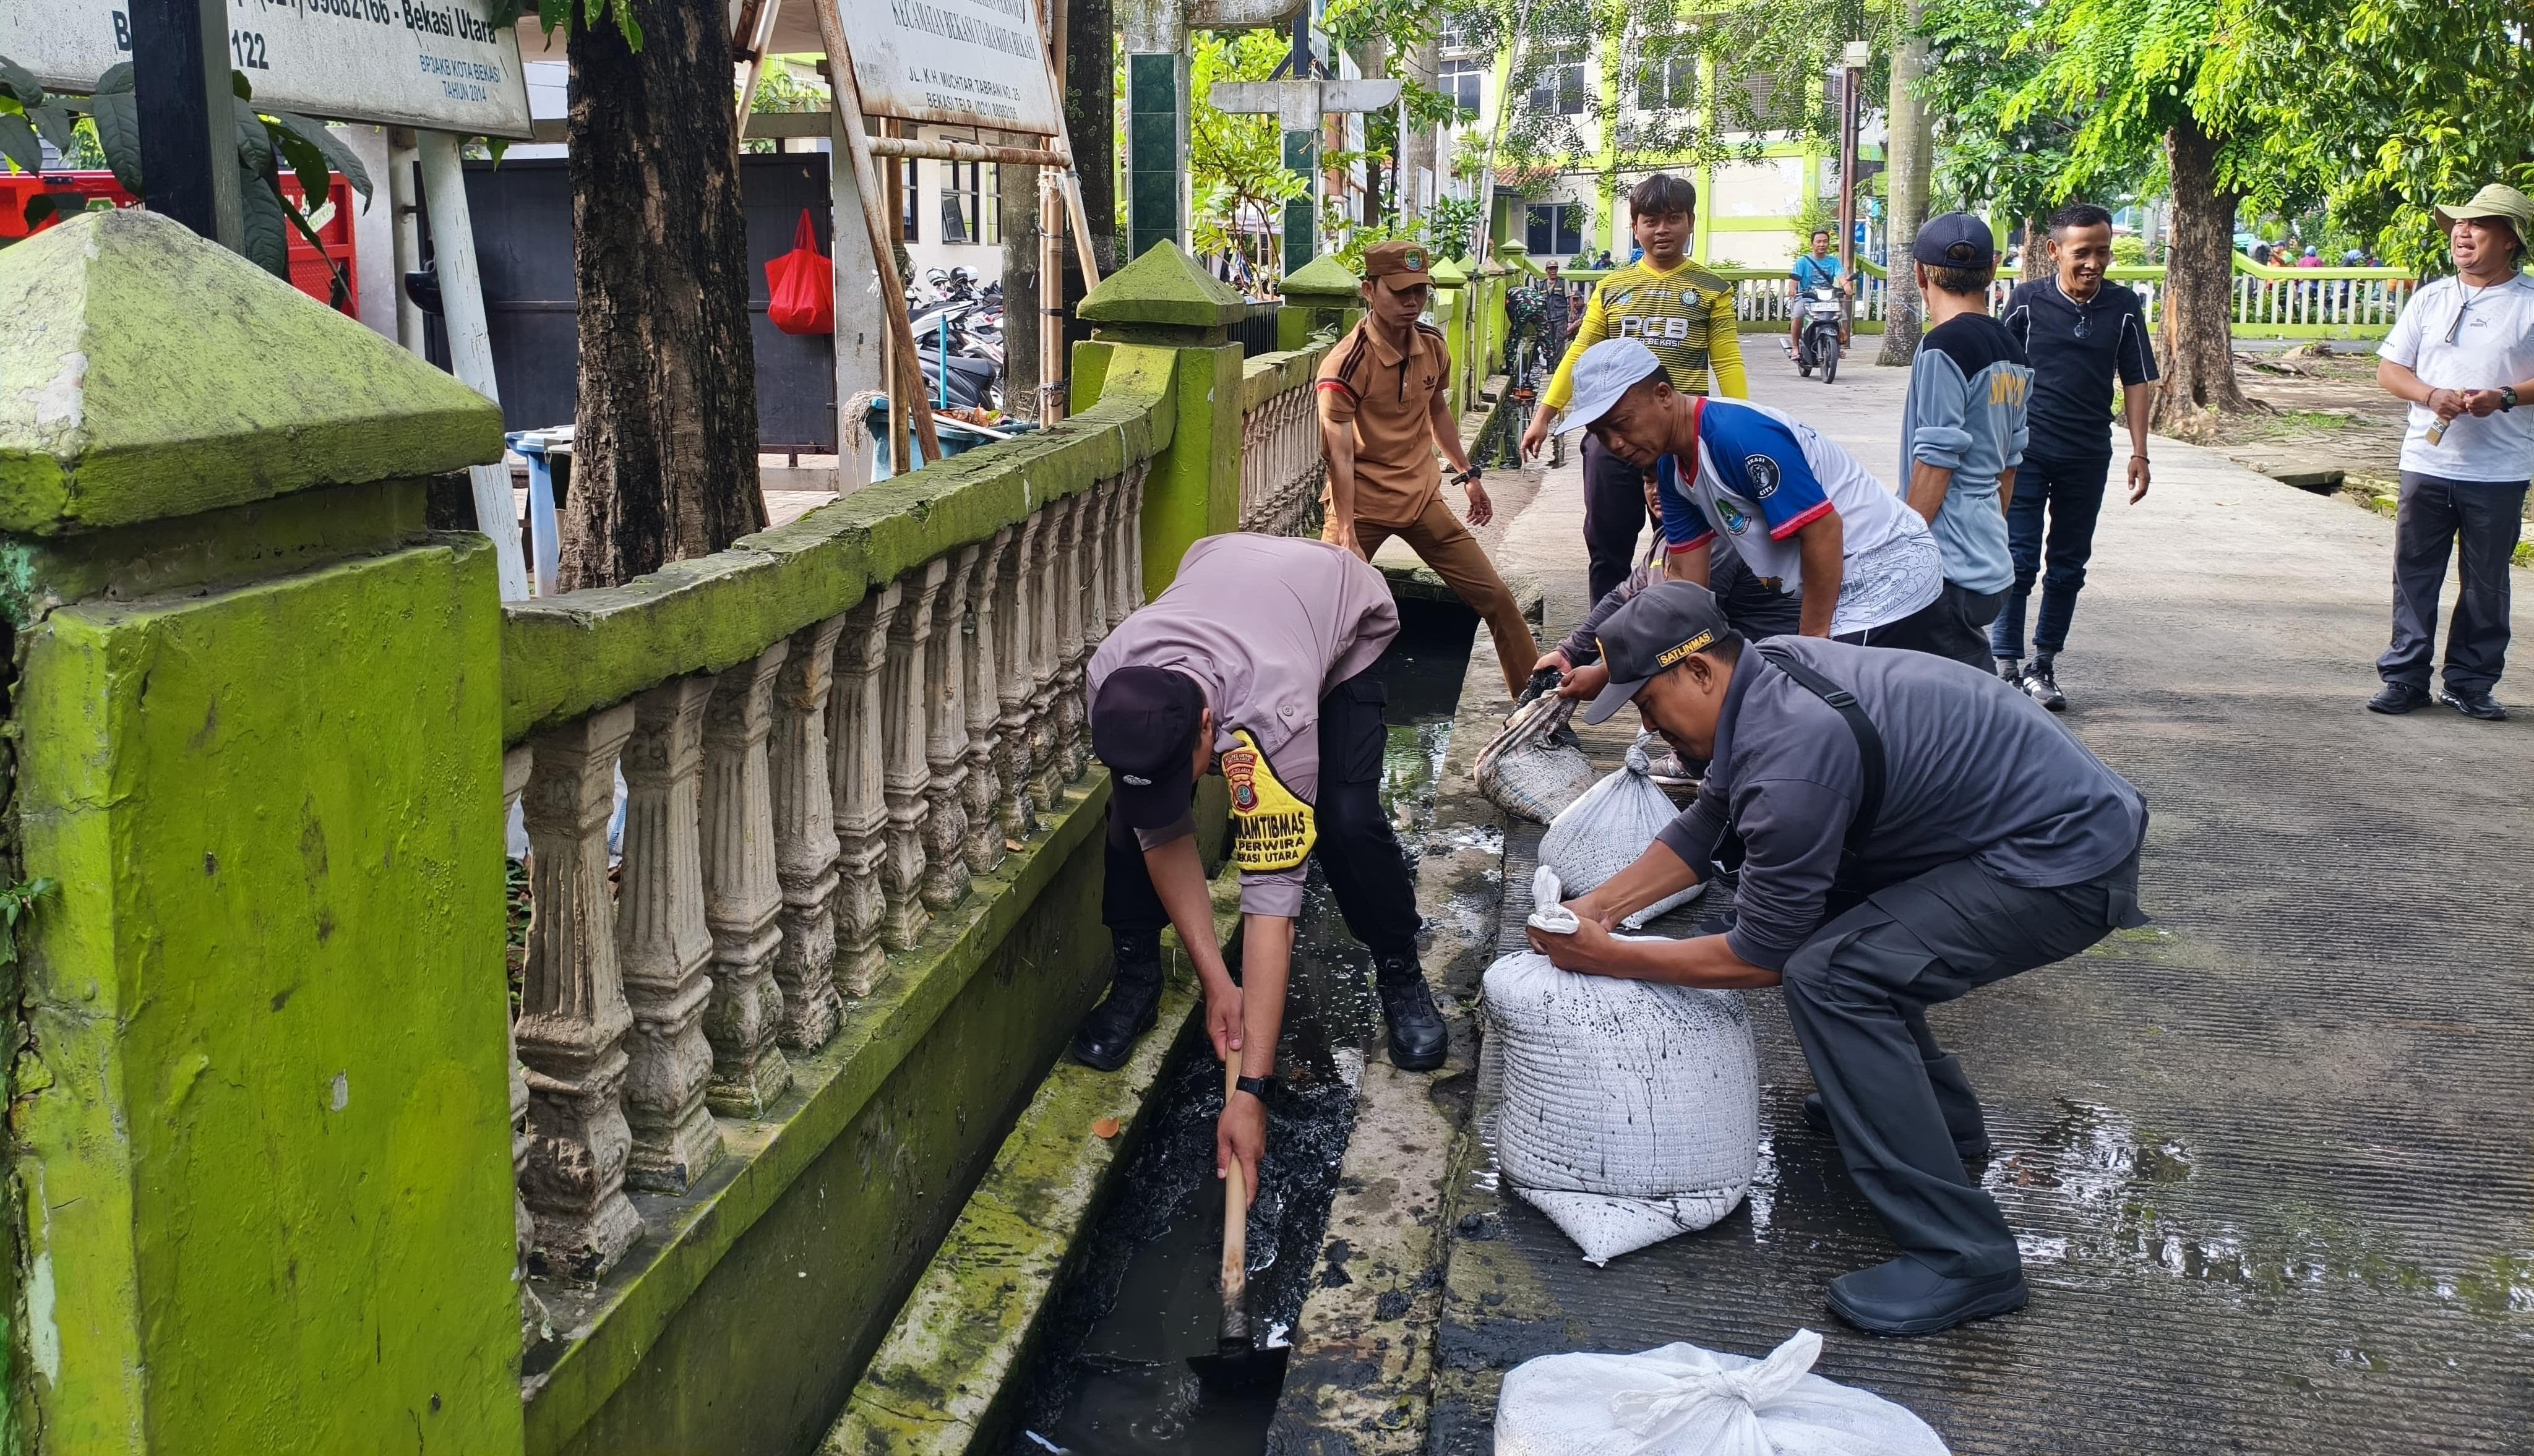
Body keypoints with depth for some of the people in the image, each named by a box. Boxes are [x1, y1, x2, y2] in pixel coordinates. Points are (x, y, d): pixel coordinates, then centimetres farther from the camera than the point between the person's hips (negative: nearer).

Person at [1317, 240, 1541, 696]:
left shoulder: (1432, 344, 0)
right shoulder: (1345, 364, -20)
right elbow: (1340, 456, -25)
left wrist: (1468, 473, 23)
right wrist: (1347, 537, -31)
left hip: (1422, 497, 6)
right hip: (1361, 502, -5)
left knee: (1496, 598, 6)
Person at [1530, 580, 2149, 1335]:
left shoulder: (1790, 755, -26)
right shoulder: (1769, 664, 1)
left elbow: (1762, 957, -16)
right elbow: (1706, 825, 15)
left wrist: (1608, 958, -8)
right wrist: (1600, 905, 7)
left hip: (2067, 868, -10)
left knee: (1828, 975, -19)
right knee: (1828, 916, 19)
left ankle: (1963, 1257, -14)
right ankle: (1943, 1118, 31)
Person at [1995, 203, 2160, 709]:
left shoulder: (2124, 308, 1)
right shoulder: (2028, 301, -5)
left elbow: (2137, 382, 6)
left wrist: (2139, 453, 2)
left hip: (2088, 457, 3)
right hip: (2026, 452, -3)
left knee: (2069, 566, 9)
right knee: (2018, 560, -5)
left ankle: (2043, 665, 19)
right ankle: (2005, 667, 2)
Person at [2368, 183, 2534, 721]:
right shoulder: (2430, 298, 9)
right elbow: (2388, 369, 8)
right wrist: (2431, 395, -10)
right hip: (2427, 461, 2)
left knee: (2486, 582, 5)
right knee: (2414, 574, 5)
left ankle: (2470, 683, 15)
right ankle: (2405, 677, 13)